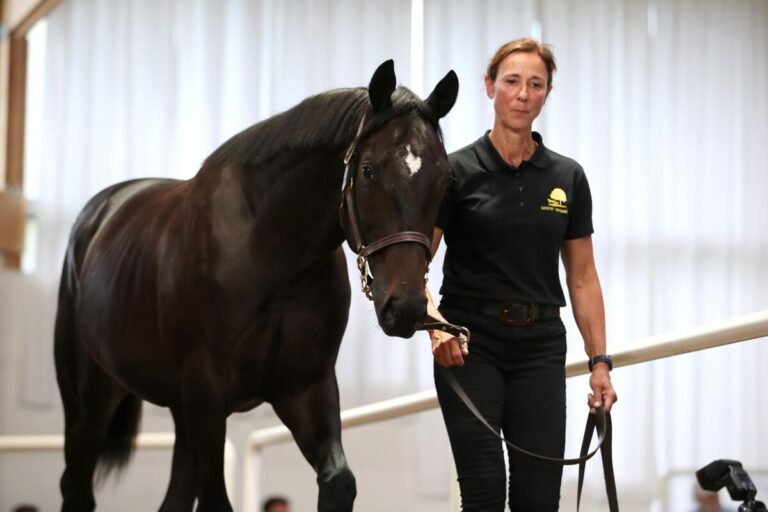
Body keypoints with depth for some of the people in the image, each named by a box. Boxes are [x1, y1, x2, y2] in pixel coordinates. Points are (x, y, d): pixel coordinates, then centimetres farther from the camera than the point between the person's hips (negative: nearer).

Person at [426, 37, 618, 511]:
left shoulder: (568, 178, 7)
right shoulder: (457, 171, -4)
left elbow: (583, 279, 9)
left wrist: (600, 361, 2)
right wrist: (434, 323, -24)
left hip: (540, 347, 3)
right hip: (469, 344, -3)